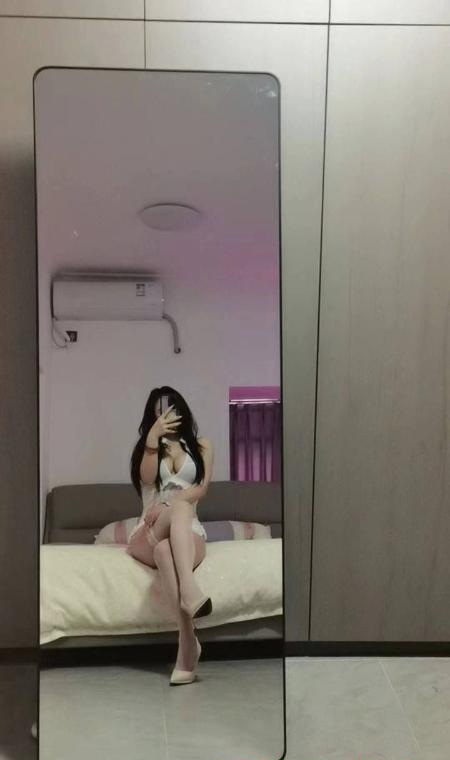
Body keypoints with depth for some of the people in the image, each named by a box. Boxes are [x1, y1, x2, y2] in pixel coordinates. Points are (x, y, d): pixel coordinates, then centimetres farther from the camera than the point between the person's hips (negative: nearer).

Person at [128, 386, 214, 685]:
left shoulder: (202, 446, 15)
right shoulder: (147, 444, 17)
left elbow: (201, 489, -1)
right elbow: (147, 479, -5)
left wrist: (166, 504, -16)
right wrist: (153, 438, -14)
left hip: (189, 531, 0)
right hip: (149, 535, 0)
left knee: (166, 550, -38)